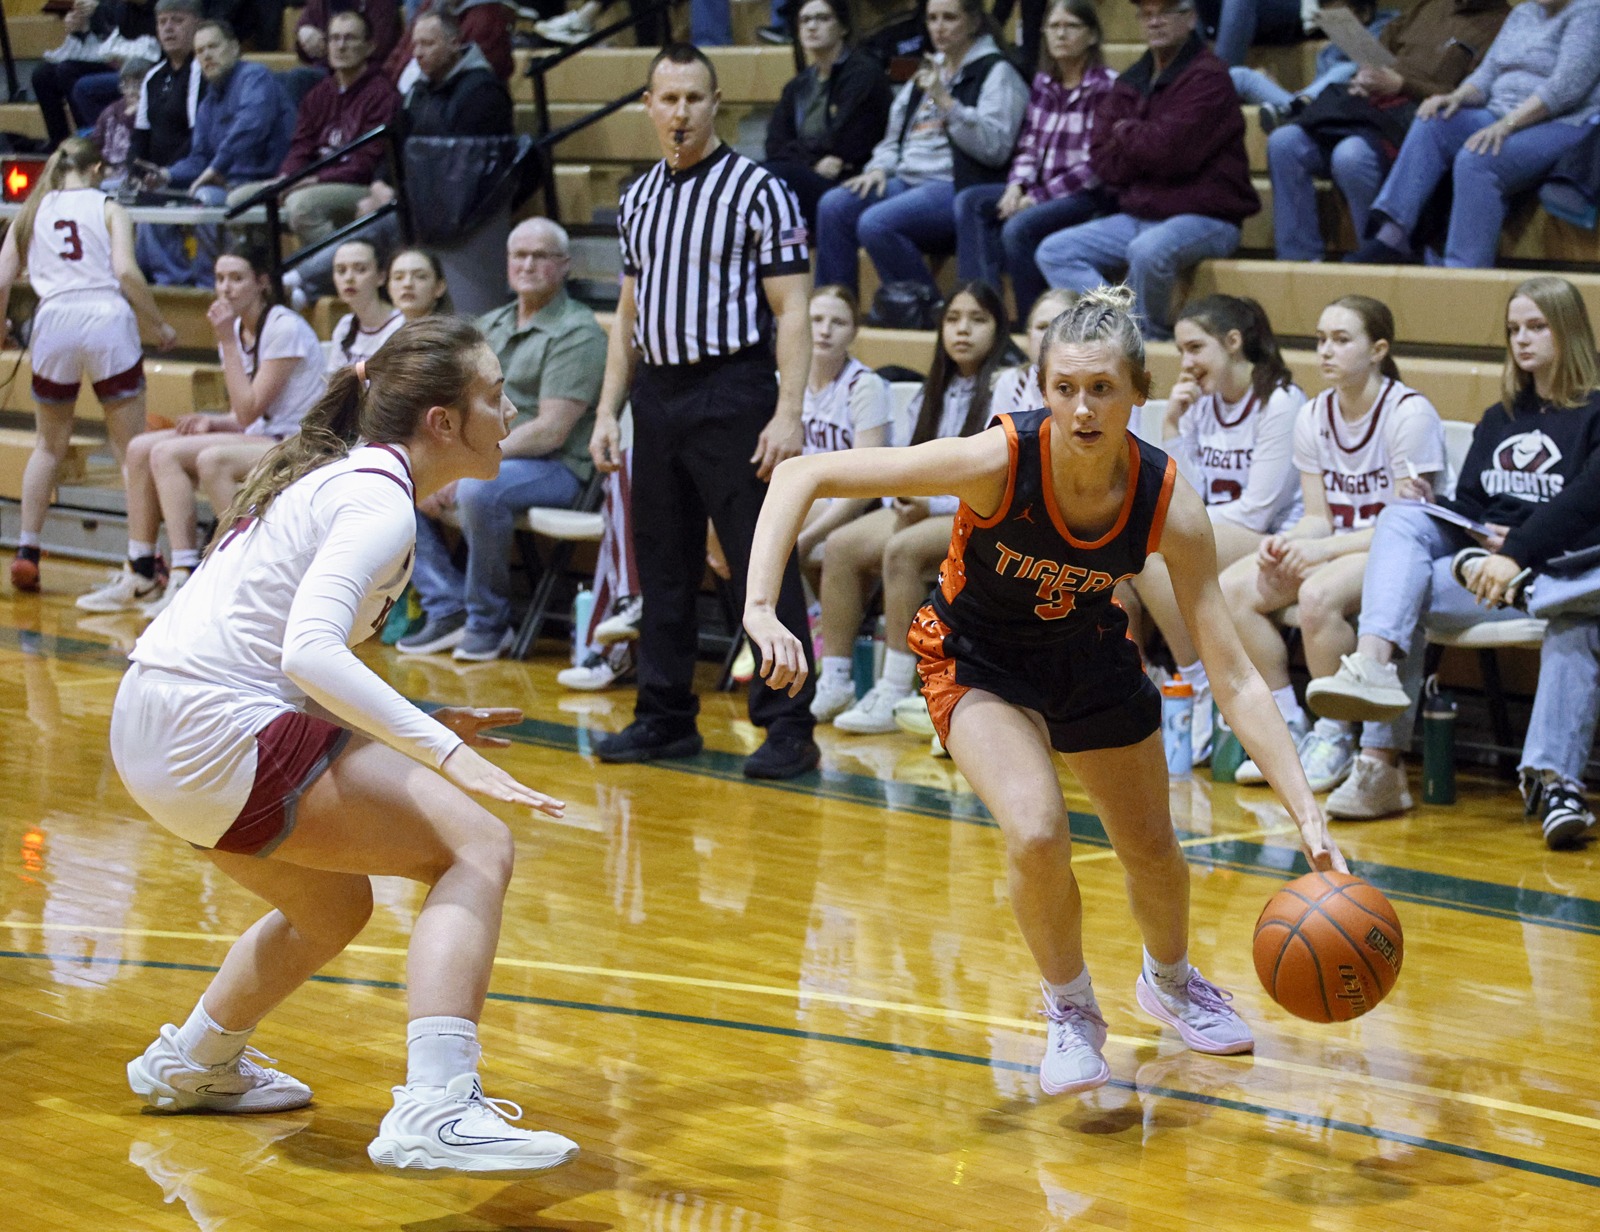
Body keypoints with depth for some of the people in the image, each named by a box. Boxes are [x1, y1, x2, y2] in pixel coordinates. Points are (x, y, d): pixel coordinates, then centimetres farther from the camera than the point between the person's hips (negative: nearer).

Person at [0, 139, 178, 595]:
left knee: (50, 444, 18)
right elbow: (125, 271, -6)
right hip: (108, 321, -3)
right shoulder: (108, 209, 8)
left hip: (54, 322, 3)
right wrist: (160, 325, 2)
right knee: (132, 449, 3)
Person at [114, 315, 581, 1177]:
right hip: (219, 736, -10)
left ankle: (194, 1063, 49)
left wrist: (416, 731, 15)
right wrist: (443, 753, -31)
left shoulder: (340, 475, 19)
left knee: (333, 909, 30)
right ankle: (432, 1112, -27)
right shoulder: (379, 498, -11)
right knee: (475, 847, -13)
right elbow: (310, 652, -26)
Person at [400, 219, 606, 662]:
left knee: (480, 488, -35)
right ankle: (448, 612, -7)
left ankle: (489, 624, -18)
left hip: (556, 468, -8)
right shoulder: (489, 326, 16)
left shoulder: (577, 333, -9)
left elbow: (550, 431, -17)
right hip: (484, 459, 8)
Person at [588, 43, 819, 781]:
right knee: (662, 566, 11)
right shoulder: (638, 199, 13)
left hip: (731, 395, -6)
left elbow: (791, 311, -8)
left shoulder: (758, 191, -5)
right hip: (657, 396, 6)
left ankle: (789, 728, -4)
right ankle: (665, 717, 20)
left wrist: (788, 413, -16)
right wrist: (608, 410, 13)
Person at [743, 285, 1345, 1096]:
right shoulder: (998, 460, -35)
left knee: (1151, 848, 15)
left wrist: (1308, 815, -33)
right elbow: (801, 476, -32)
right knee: (1036, 833, -26)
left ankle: (1170, 981, 51)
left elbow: (1233, 678, -24)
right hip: (979, 659, -3)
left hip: (1091, 651, 3)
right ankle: (1070, 1013, 3)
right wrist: (761, 610, -43)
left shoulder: (1168, 504, -27)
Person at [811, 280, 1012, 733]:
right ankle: (834, 683, -14)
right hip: (924, 507, 8)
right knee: (841, 546, -14)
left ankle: (896, 693, -31)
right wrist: (904, 504, -7)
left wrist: (933, 506, -20)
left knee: (902, 549, -32)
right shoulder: (932, 394, 18)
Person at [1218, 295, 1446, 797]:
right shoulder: (1313, 417, 7)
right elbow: (1319, 516, 8)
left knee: (1319, 594, -36)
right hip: (1334, 547, 7)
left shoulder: (1410, 413, -13)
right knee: (1233, 586, -15)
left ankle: (1335, 739, -17)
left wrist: (1325, 549, -25)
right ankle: (1290, 729, -5)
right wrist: (1286, 543, -15)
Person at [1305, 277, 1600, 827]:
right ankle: (1374, 664, -44)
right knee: (1401, 517, -23)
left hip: (1553, 573, -6)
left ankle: (1382, 758, -27)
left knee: (1409, 591, -25)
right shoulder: (1497, 420, 24)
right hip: (1477, 559, 6)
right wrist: (1480, 539, -7)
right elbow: (1466, 504, 17)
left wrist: (1514, 553, -26)